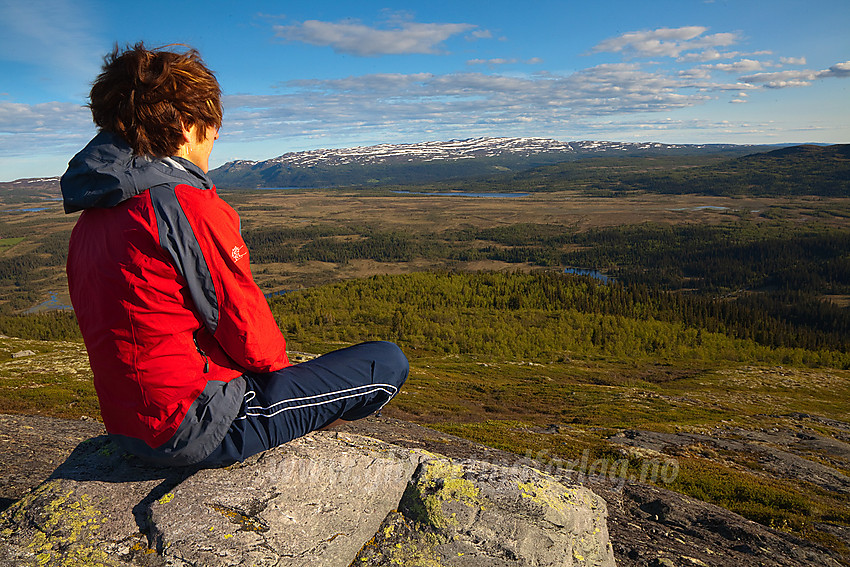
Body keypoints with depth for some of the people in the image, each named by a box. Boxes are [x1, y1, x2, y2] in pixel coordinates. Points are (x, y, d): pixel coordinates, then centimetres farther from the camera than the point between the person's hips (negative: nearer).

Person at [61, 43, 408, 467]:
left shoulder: (90, 217, 6)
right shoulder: (191, 205, -22)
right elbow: (248, 332, -18)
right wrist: (280, 365, 5)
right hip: (198, 432, -9)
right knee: (388, 362, -3)